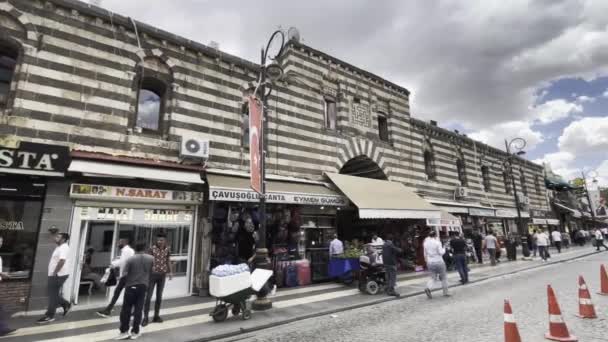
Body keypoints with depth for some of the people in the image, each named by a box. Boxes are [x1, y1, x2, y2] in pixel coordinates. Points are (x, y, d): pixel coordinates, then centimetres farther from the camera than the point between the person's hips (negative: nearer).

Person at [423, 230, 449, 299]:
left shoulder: (426, 242, 3)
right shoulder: (437, 242, -12)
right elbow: (441, 252, -13)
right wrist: (444, 249, 7)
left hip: (430, 262, 4)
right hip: (439, 262, -4)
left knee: (433, 278, 8)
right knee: (444, 277, 15)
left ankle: (428, 288, -17)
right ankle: (445, 292, 21)